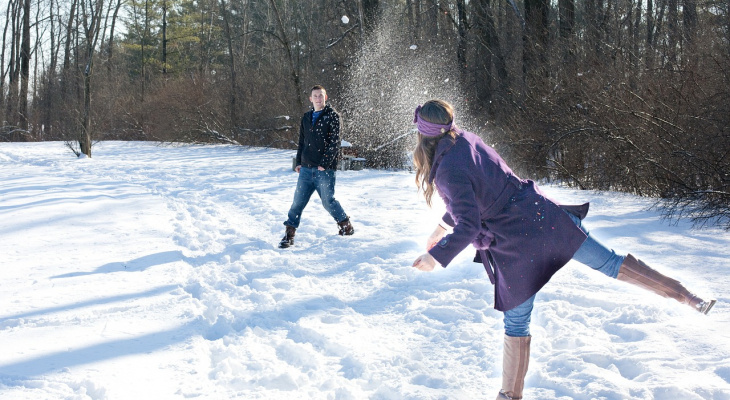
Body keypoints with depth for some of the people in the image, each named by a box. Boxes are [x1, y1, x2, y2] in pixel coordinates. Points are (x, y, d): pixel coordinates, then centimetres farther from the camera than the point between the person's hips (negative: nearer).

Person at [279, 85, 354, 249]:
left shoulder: (332, 116, -2)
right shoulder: (306, 117, 16)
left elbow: (334, 143, -9)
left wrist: (324, 164, -15)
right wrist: (298, 162, 14)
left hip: (325, 169, -5)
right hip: (306, 168, 5)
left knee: (328, 201, -3)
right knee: (298, 201, 1)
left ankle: (346, 226, 19)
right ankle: (289, 234, 6)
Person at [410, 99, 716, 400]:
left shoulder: (448, 173, -19)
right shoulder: (467, 140, 6)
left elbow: (468, 227, -21)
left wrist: (436, 258, -13)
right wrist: (444, 226, 27)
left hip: (515, 246, -6)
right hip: (542, 214, 6)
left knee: (516, 322, 8)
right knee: (608, 262, 14)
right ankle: (686, 296, 17)